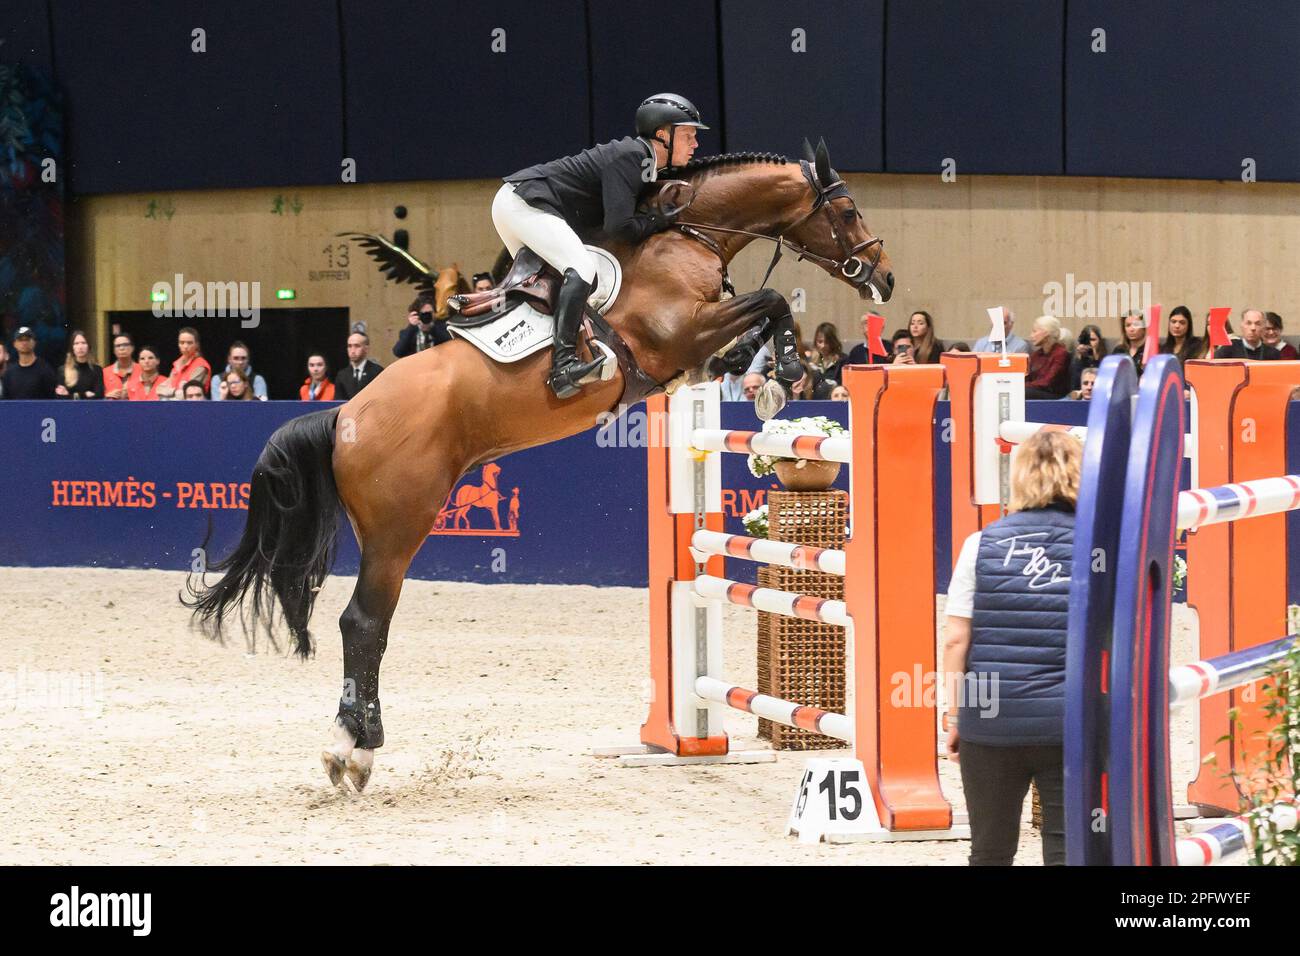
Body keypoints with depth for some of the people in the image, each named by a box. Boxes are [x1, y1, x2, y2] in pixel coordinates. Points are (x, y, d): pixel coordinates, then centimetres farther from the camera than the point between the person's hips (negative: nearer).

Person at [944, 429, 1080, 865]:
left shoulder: (982, 545, -1)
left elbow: (956, 640, -1)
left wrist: (955, 715, 6)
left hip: (990, 724, 1)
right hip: (1071, 728, -1)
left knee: (991, 852, 12)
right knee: (1065, 851, 4)